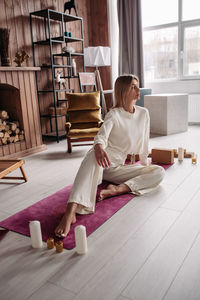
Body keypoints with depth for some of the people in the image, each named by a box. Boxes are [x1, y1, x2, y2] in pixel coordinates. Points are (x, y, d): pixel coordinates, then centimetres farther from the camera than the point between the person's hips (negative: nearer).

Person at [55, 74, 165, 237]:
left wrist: (144, 163, 19)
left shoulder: (144, 113, 7)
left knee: (159, 172, -12)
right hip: (104, 160, -5)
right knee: (95, 155, -42)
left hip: (118, 167, 5)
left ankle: (116, 189, -30)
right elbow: (101, 135, -28)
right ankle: (71, 211, -55)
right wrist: (99, 146, -49)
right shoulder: (114, 115, -8)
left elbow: (144, 142, 16)